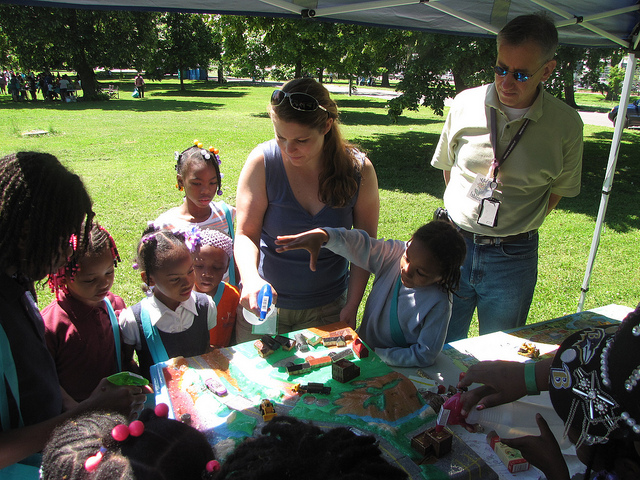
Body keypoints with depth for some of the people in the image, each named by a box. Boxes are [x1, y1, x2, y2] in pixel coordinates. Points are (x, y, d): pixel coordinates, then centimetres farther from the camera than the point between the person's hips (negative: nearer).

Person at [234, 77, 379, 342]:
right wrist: (251, 278, -32)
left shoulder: (359, 170, -12)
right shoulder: (263, 161, -16)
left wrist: (351, 307, -7)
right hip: (263, 302, 0)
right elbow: (246, 234, -12)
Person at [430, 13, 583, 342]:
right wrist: (471, 217, 8)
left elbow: (558, 191, 7)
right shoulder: (466, 104, -5)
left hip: (514, 257, 0)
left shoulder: (567, 124, -7)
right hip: (452, 243, 1)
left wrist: (514, 226, 2)